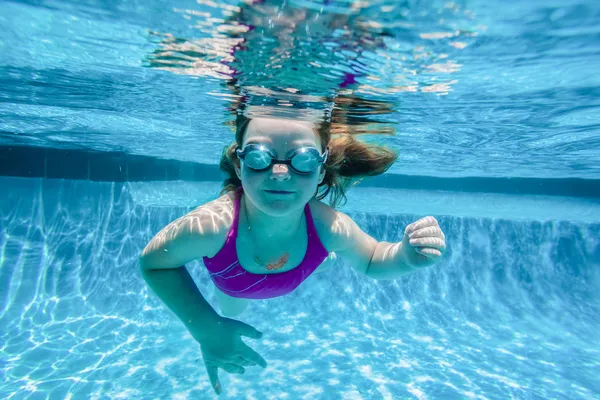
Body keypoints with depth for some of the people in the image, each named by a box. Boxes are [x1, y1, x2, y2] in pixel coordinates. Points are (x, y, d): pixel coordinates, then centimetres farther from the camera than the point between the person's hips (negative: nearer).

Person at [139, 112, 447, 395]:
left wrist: (407, 257, -42)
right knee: (230, 310, 35)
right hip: (233, 285, 0)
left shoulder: (329, 227, -42)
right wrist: (205, 327, -37)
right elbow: (153, 261, -27)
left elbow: (370, 261, -19)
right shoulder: (210, 225, -48)